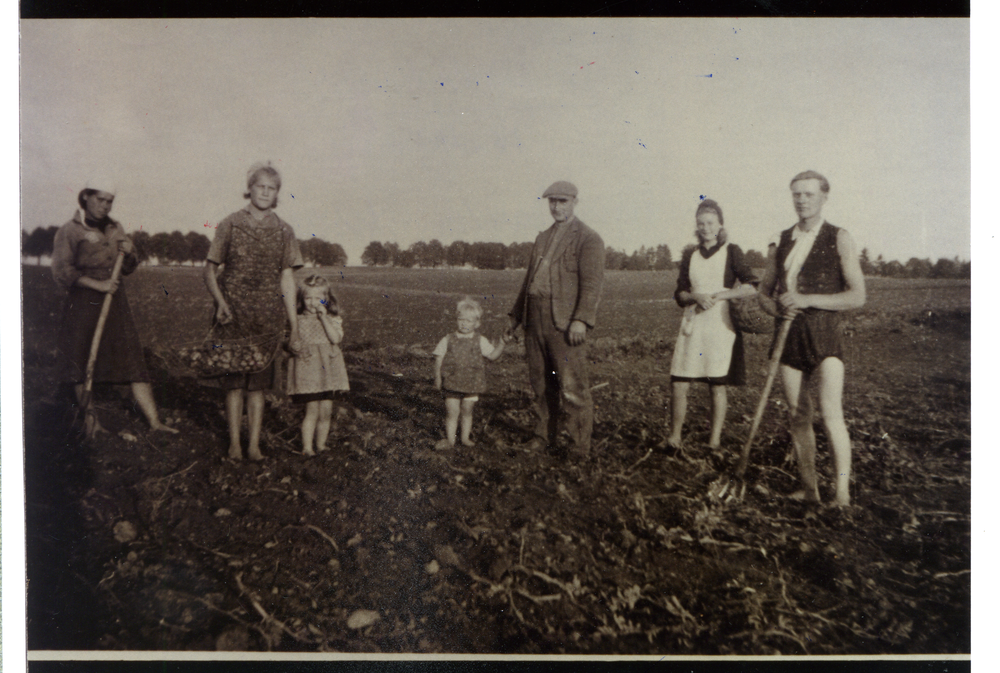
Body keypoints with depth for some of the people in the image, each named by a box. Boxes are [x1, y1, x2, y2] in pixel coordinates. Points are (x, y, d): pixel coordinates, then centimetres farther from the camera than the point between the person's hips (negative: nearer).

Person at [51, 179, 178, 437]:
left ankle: (154, 421, -6)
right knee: (83, 363, 4)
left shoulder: (115, 229, 15)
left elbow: (128, 268, 21)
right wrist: (97, 284, -15)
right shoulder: (69, 231, -1)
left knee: (133, 359, -3)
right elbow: (61, 271, -8)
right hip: (84, 302, -4)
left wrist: (129, 253, -1)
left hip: (115, 301, 4)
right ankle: (90, 420, 19)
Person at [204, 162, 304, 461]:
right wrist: (220, 301, -11)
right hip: (233, 313, -1)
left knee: (259, 381, 5)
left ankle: (254, 444, 13)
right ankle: (234, 443, 14)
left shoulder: (283, 231, 5)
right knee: (233, 379, 3)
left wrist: (293, 322, 3)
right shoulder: (230, 224, 1)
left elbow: (287, 278, 6)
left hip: (268, 315, 1)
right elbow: (210, 269, 5)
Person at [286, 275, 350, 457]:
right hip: (307, 369, -2)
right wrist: (294, 346, -16)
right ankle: (307, 447, 3)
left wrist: (323, 317, -13)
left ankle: (321, 445, 23)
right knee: (312, 410, -6)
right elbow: (292, 342, 7)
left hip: (328, 370, 2)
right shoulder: (298, 320, 4)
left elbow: (336, 338, -12)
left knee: (326, 411, 6)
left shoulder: (333, 319, 5)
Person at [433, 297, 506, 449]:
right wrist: (437, 377, -2)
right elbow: (438, 357, 4)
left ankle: (465, 437, 25)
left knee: (467, 412, 11)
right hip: (451, 383, 0)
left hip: (472, 384, 0)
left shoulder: (480, 341, 3)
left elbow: (492, 355, 1)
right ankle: (449, 439, 12)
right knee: (451, 413, 2)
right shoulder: (449, 339, 2)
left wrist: (501, 343, -12)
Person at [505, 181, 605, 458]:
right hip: (535, 320, 7)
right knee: (540, 383, 12)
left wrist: (581, 320, -22)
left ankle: (579, 448, 3)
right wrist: (516, 315, 22)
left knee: (572, 387, -6)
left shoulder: (588, 238, -2)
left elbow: (592, 282, -11)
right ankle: (544, 436, 25)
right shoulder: (543, 238, 21)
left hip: (565, 323, -7)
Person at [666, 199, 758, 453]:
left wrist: (718, 296, -13)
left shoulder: (731, 252, 3)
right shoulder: (690, 255, 13)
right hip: (692, 326, 3)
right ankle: (674, 437, 10)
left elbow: (751, 287, -5)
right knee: (678, 384, -3)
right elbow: (679, 294, 9)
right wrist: (697, 297, -12)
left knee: (718, 386, 2)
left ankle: (715, 441, 13)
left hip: (721, 325, -3)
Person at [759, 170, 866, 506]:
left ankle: (842, 492, -10)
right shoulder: (780, 242, 12)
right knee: (798, 416, 6)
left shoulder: (839, 239, -1)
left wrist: (807, 300, -16)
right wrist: (778, 308, -3)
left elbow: (857, 296, -7)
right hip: (789, 334, 5)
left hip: (824, 332, -4)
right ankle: (809, 489, 15)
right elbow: (764, 291, 20)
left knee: (831, 412, -16)